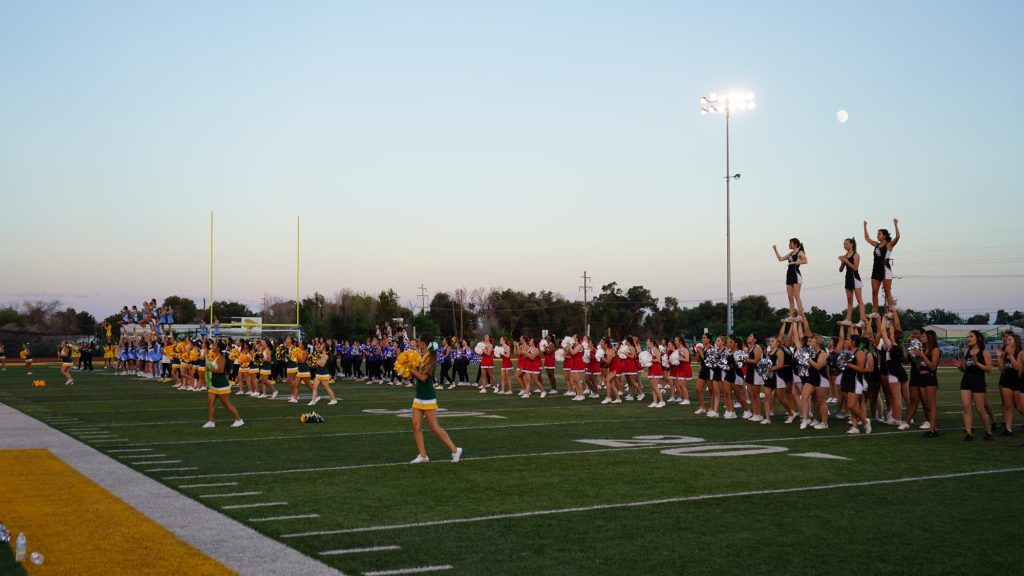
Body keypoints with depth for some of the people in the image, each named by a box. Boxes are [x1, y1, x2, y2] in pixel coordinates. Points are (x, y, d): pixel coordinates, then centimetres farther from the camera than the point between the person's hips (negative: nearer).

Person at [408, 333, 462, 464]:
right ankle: (422, 455, 8)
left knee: (434, 427, -4)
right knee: (416, 425, 3)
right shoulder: (423, 356, 10)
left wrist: (411, 368, -15)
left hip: (428, 397, -8)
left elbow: (423, 377, -22)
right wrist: (411, 369, -2)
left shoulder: (431, 358, -15)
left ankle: (455, 450, 6)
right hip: (419, 397, 9)